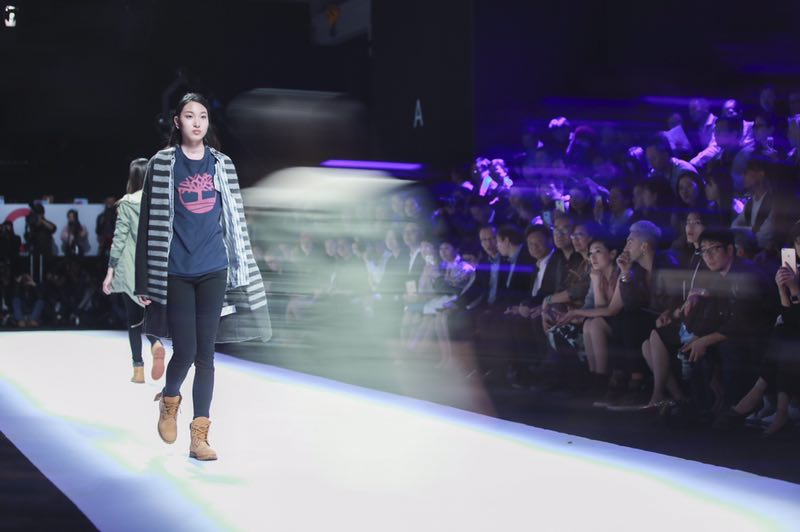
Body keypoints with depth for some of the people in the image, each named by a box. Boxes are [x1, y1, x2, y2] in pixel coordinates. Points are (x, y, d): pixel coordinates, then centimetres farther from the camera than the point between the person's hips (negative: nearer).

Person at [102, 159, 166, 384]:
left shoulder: (127, 203, -7)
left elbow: (119, 238, -8)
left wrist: (110, 270, -3)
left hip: (131, 268, -3)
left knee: (134, 319, 9)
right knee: (146, 313, 16)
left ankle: (139, 369, 6)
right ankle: (156, 343, -15)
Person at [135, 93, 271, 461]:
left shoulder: (222, 165, 9)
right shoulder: (163, 165, 0)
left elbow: (233, 220, 13)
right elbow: (149, 224, 0)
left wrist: (242, 270, 10)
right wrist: (145, 281, -2)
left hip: (213, 272, 2)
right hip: (176, 274, -2)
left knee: (206, 354, 1)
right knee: (185, 351, -3)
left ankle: (199, 437, 5)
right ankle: (169, 402, 29)